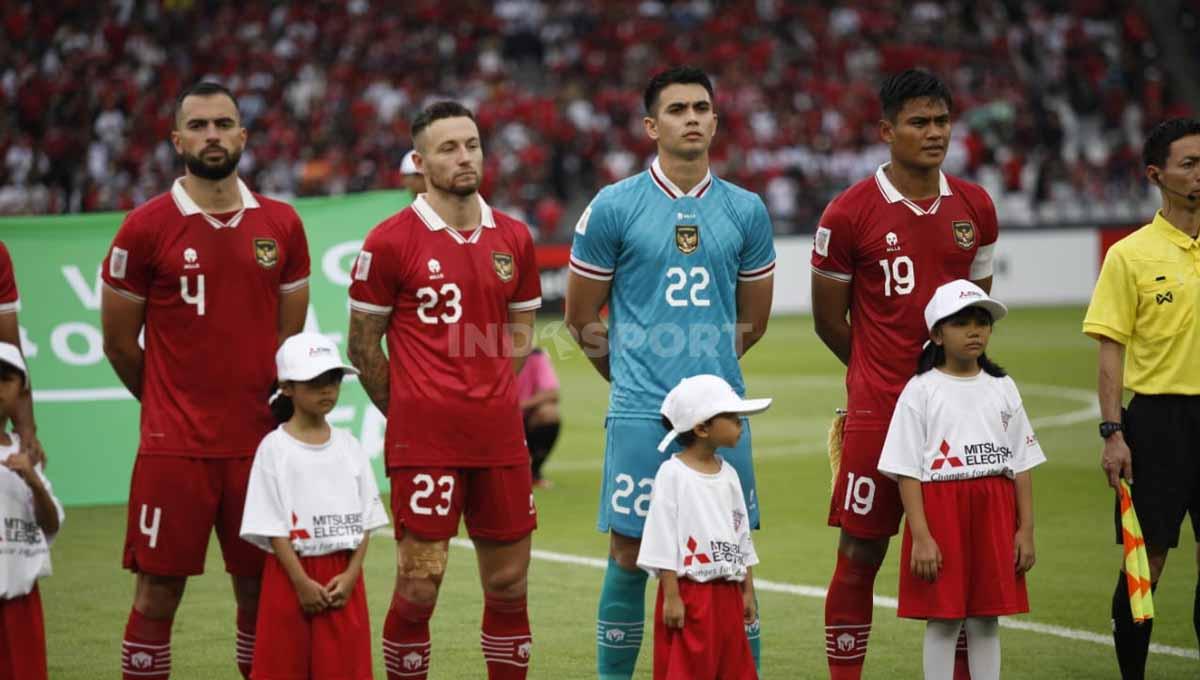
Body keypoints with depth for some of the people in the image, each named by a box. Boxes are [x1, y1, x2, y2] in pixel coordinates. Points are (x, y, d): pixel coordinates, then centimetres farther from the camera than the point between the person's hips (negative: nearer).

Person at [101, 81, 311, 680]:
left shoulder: (281, 225, 6)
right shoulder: (146, 227, -5)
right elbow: (119, 343, 2)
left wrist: (270, 405, 11)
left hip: (259, 443, 3)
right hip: (174, 446, -3)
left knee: (262, 588, 9)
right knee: (158, 591, -1)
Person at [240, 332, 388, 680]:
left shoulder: (348, 446, 7)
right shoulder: (275, 448, -5)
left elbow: (364, 520, 7)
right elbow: (272, 527, -9)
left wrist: (351, 575, -6)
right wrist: (302, 582, -15)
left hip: (343, 576, 4)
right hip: (291, 574, -4)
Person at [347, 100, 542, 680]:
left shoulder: (512, 237, 10)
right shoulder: (391, 240, -4)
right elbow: (363, 345, 2)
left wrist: (487, 399, 10)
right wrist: (407, 411, 5)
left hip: (500, 436, 5)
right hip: (423, 440, -5)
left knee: (508, 583, 7)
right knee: (419, 585, -6)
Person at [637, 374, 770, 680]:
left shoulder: (728, 474, 10)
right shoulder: (672, 474, -11)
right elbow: (663, 539, -12)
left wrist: (748, 591, 14)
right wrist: (671, 595, -15)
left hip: (727, 593, 7)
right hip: (688, 592, -7)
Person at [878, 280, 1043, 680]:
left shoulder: (1003, 389, 9)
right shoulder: (921, 391, -3)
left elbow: (1022, 465, 11)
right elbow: (907, 471, -6)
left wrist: (1026, 529, 4)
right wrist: (920, 536, -13)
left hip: (995, 511, 4)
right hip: (941, 509, -4)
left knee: (986, 617, 8)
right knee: (942, 618, 0)